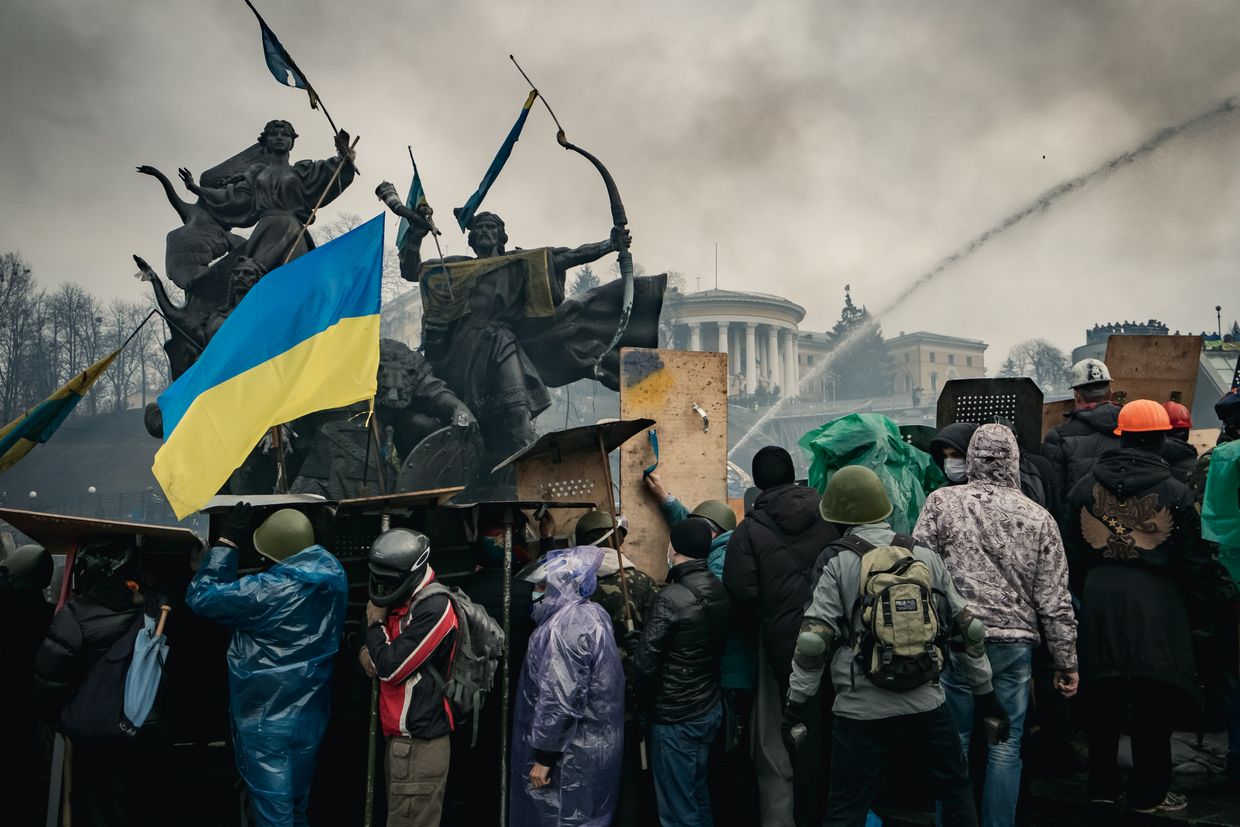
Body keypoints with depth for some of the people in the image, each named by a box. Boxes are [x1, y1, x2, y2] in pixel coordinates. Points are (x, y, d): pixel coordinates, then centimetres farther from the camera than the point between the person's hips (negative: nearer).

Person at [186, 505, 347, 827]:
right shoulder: (332, 576, -5)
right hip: (310, 715, 7)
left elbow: (200, 597, -15)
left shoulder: (267, 591, -24)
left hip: (268, 720, -7)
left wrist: (227, 542, -11)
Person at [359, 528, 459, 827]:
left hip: (419, 744, -9)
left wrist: (375, 623, -5)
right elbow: (386, 654, 24)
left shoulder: (434, 608, -17)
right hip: (402, 738, 10)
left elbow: (391, 667, -18)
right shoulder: (402, 604, 14)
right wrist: (366, 654, 1)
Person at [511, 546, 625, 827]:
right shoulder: (595, 614, 8)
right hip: (597, 746, 9)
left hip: (569, 756, -9)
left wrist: (544, 755, -19)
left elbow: (558, 701, -24)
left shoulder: (563, 628, -22)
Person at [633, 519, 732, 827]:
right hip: (711, 709, 8)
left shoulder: (670, 599, -22)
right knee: (698, 795, 21)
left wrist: (647, 704, -2)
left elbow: (644, 663, -20)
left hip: (675, 718, -7)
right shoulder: (720, 591, 0)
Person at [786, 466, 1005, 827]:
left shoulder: (839, 565, -6)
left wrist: (795, 705, -3)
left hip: (861, 710, -3)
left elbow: (813, 641, -11)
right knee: (956, 791, 22)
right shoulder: (925, 557, 5)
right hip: (926, 705, 3)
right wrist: (986, 695, 17)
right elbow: (968, 627, 9)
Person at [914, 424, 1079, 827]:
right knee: (1006, 744, 10)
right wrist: (1067, 662, 11)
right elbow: (1055, 602, 4)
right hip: (1015, 643, 1)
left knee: (954, 742, 8)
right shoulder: (1039, 517, 3)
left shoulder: (942, 502, -2)